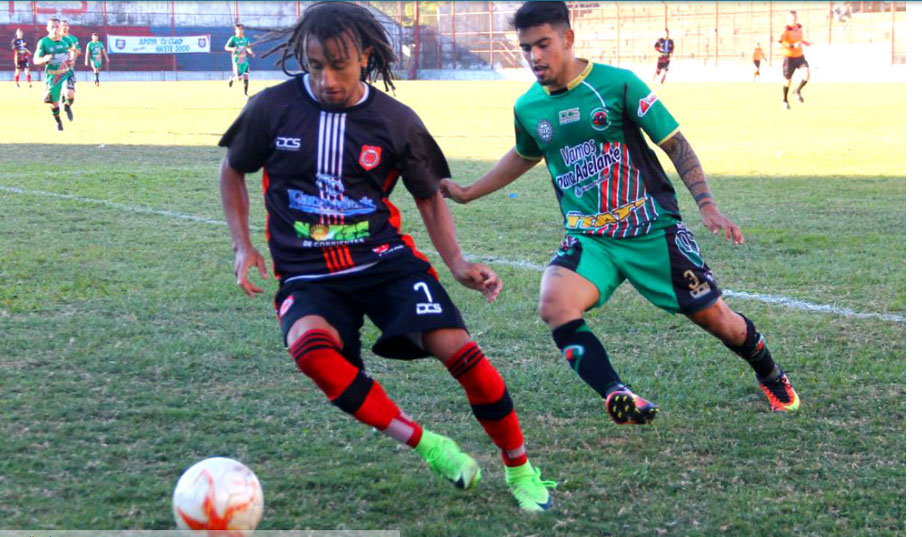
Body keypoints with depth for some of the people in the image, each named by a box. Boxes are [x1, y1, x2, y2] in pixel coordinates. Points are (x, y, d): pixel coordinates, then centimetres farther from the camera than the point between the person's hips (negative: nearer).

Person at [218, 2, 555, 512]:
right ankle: (423, 442, -24)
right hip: (308, 274, 0)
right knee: (309, 344, -35)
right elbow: (232, 170, 13)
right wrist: (243, 247, 2)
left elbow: (430, 197, 12)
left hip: (384, 258, 1)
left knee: (455, 346, -21)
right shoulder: (273, 108, -5)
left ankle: (520, 469, 0)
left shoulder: (397, 122, -2)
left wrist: (457, 262, -3)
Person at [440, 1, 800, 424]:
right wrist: (467, 193, 27)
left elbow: (675, 143, -7)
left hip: (652, 229, -3)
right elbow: (523, 157, 26)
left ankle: (770, 376, 36)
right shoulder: (528, 108, 3)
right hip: (589, 238, 3)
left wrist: (706, 204, -17)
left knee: (715, 318, 5)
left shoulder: (617, 84, -11)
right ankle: (616, 397, -31)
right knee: (554, 305, -29)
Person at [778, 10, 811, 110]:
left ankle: (798, 91, 6)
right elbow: (780, 44, -24)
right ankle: (785, 101, 26)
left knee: (807, 73, -19)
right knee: (788, 80, 4)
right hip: (789, 57, -4)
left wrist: (805, 42, 11)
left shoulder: (800, 27, 5)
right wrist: (793, 46, -30)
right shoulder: (786, 30, -15)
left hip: (800, 56, 4)